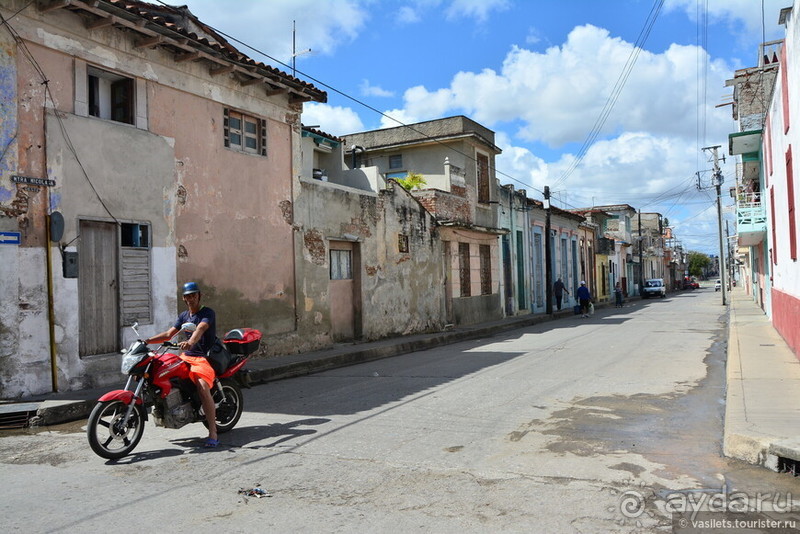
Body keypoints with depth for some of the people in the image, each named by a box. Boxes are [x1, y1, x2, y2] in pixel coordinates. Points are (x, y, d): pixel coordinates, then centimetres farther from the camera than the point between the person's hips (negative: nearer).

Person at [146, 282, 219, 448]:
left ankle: (213, 434, -28)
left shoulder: (208, 313, -6)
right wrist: (148, 341, 1)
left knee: (203, 387, -31)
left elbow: (200, 329, -26)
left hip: (203, 358, -8)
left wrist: (190, 342, -46)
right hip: (185, 356, 8)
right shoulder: (184, 315, 18)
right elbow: (169, 334, 14)